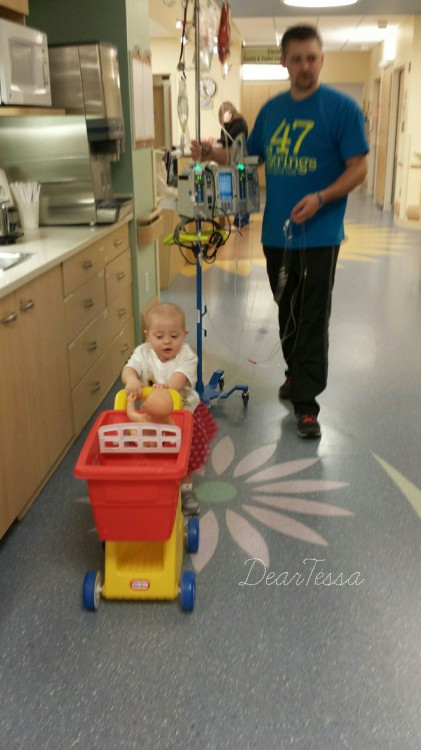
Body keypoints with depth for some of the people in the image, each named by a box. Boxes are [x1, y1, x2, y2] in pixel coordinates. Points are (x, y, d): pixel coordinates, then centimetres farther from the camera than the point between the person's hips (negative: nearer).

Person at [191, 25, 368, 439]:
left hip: (318, 236, -5)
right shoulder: (271, 109, 10)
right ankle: (296, 374, 36)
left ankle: (306, 402, 4)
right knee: (287, 313, 17)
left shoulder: (341, 108, -6)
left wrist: (320, 198, -23)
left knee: (312, 320, -2)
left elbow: (357, 169, -8)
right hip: (276, 234, 5)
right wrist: (213, 153, 0)